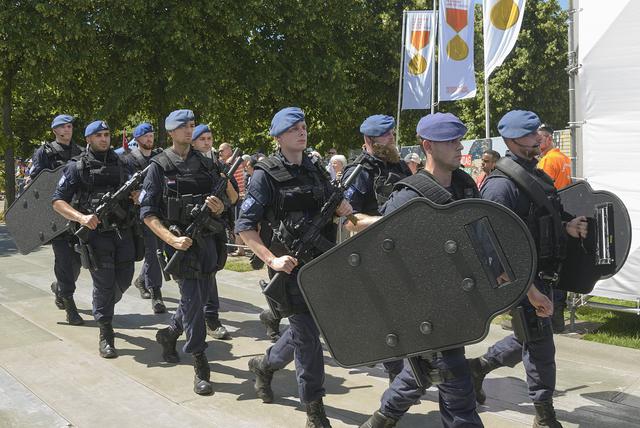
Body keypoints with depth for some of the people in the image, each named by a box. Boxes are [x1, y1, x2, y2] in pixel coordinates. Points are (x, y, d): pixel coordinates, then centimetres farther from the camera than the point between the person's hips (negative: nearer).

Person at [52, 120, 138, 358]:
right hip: (97, 232, -4)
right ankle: (106, 336, 9)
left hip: (123, 231, 4)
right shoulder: (77, 167, -2)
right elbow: (58, 202, -5)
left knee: (124, 279, 10)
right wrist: (81, 217, -21)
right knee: (103, 283, -3)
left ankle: (103, 308, 41)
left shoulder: (120, 164, 11)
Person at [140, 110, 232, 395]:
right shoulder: (160, 166, -3)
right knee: (192, 301, -6)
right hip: (182, 241, -5)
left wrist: (219, 207, -12)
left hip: (208, 240, 5)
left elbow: (224, 202, 13)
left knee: (200, 297, 15)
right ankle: (201, 368, 2)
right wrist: (172, 239, -18)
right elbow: (147, 212, -6)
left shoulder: (206, 164, 10)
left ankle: (170, 333, 42)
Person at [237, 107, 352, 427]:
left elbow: (332, 207, 21)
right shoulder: (266, 174, -8)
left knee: (303, 329, 18)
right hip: (291, 265, -6)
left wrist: (343, 209, -2)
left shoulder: (316, 170, 10)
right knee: (307, 335, -2)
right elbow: (244, 225, -10)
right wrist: (271, 260, -20)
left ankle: (264, 365, 44)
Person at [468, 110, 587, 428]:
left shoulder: (538, 176, 11)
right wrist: (530, 290, -25)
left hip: (544, 274, 9)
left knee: (530, 338, 20)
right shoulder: (500, 185, -19)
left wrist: (568, 227, -1)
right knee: (540, 345, 3)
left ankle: (479, 365, 38)